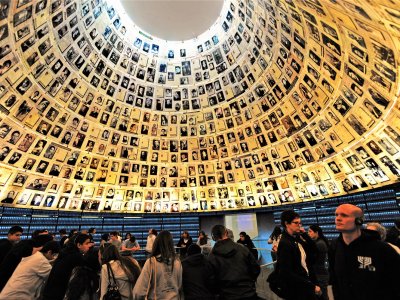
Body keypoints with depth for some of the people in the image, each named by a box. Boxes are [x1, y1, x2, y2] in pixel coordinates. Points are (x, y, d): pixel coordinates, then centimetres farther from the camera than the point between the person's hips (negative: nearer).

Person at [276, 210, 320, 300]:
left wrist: (304, 234, -5)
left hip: (307, 281, 7)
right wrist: (312, 286, -21)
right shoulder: (284, 243, -22)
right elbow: (288, 274, -23)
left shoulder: (297, 238, 2)